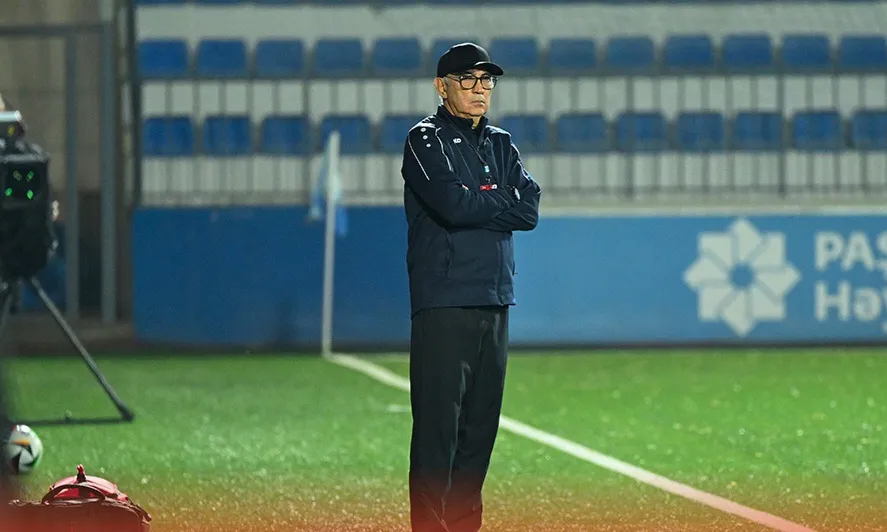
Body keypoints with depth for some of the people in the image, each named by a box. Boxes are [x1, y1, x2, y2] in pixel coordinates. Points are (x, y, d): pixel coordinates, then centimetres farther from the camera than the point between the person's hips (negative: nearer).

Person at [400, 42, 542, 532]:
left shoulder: (501, 144, 19)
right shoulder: (425, 140, -2)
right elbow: (452, 205, -17)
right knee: (438, 423, -10)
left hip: (494, 302, 7)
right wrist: (501, 204, -1)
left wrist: (477, 204, -7)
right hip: (444, 302, -7)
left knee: (481, 423, 8)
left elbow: (530, 210, 5)